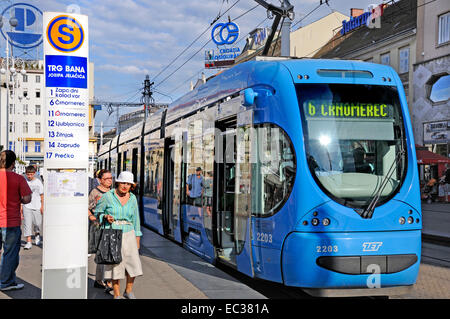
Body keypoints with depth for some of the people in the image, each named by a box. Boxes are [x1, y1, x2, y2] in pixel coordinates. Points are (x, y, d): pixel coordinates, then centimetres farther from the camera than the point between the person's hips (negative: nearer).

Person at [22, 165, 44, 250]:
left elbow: (41, 195, 6)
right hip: (26, 206, 0)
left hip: (37, 206, 0)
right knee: (27, 224, -5)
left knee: (38, 223, 3)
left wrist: (42, 206, 3)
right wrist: (20, 206, 5)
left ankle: (37, 235, 34)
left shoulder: (38, 182, 1)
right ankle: (28, 242, -2)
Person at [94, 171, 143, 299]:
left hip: (128, 234, 3)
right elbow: (97, 212, 7)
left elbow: (135, 219, 12)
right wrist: (106, 217, -14)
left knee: (133, 263, -2)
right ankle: (117, 295, 10)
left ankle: (128, 291, 19)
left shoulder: (132, 198, 6)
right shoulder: (108, 196, -5)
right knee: (115, 265, -3)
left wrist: (137, 238, 9)